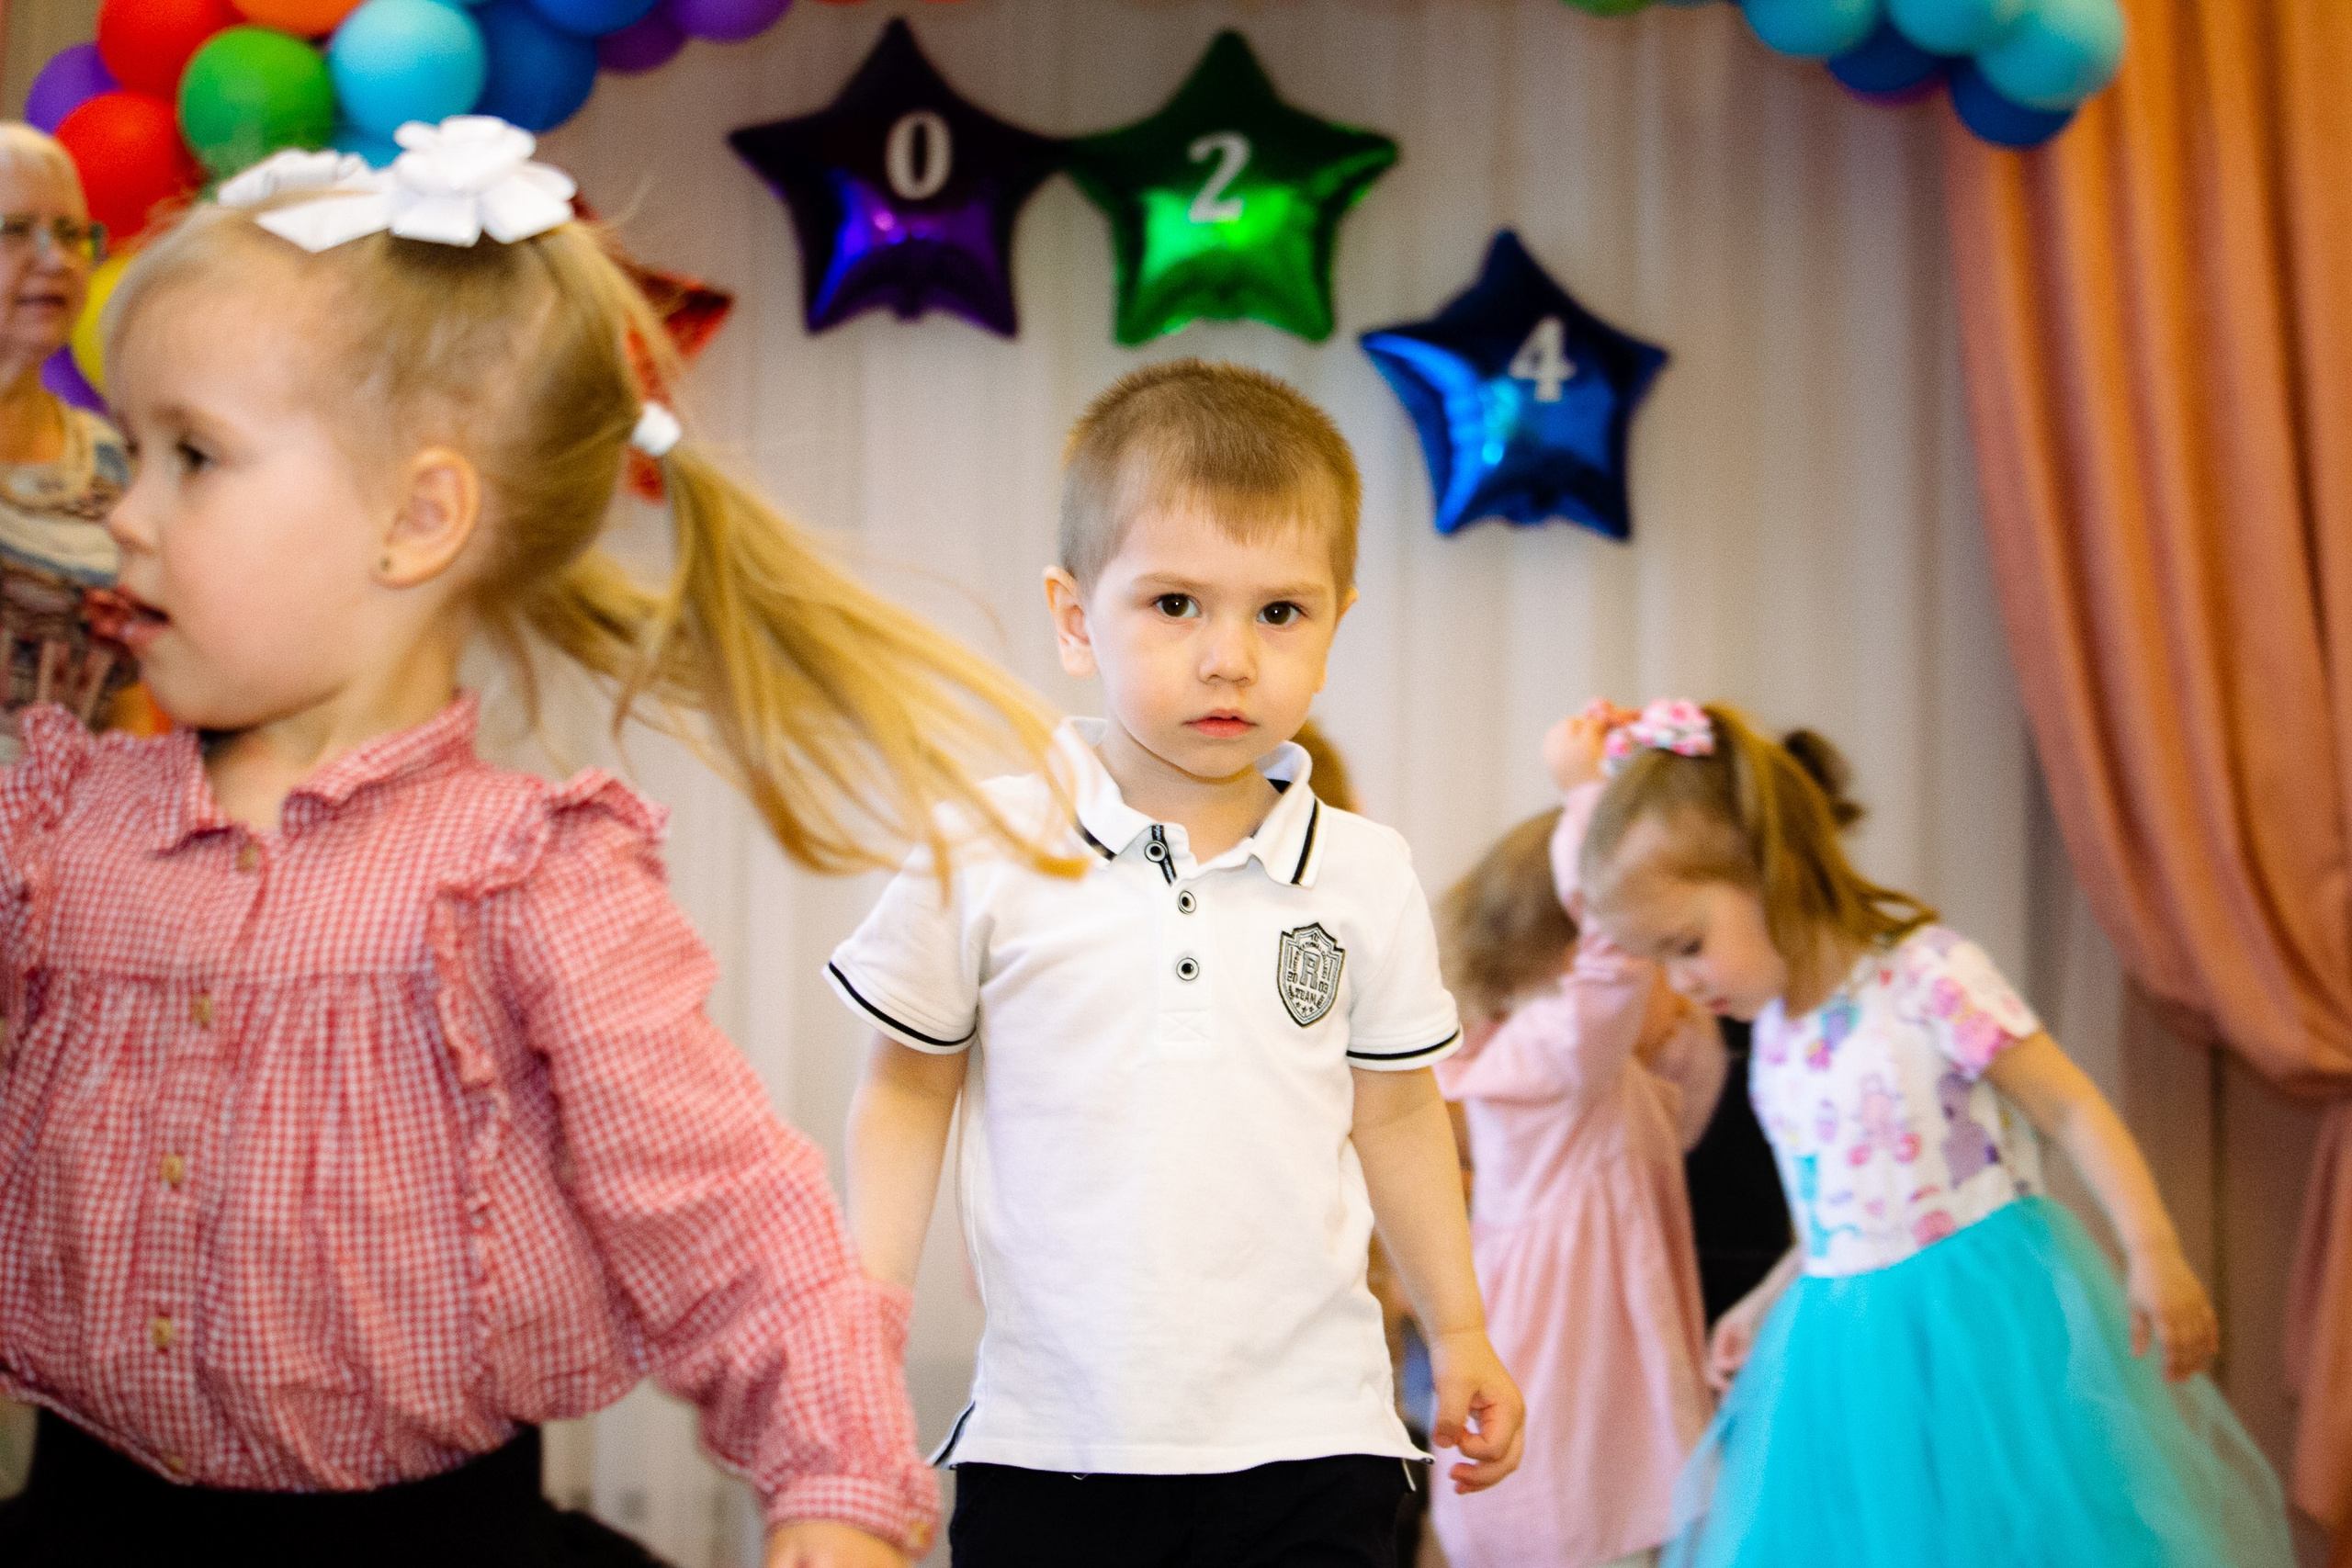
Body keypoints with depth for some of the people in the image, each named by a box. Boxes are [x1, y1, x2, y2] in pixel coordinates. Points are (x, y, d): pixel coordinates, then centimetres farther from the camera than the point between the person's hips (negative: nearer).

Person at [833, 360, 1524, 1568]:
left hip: (1306, 1438, 1)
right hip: (1050, 1445, 0)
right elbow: (908, 1088, 5)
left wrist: (1457, 1333, 17)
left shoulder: (1365, 878, 2)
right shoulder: (983, 855, -4)